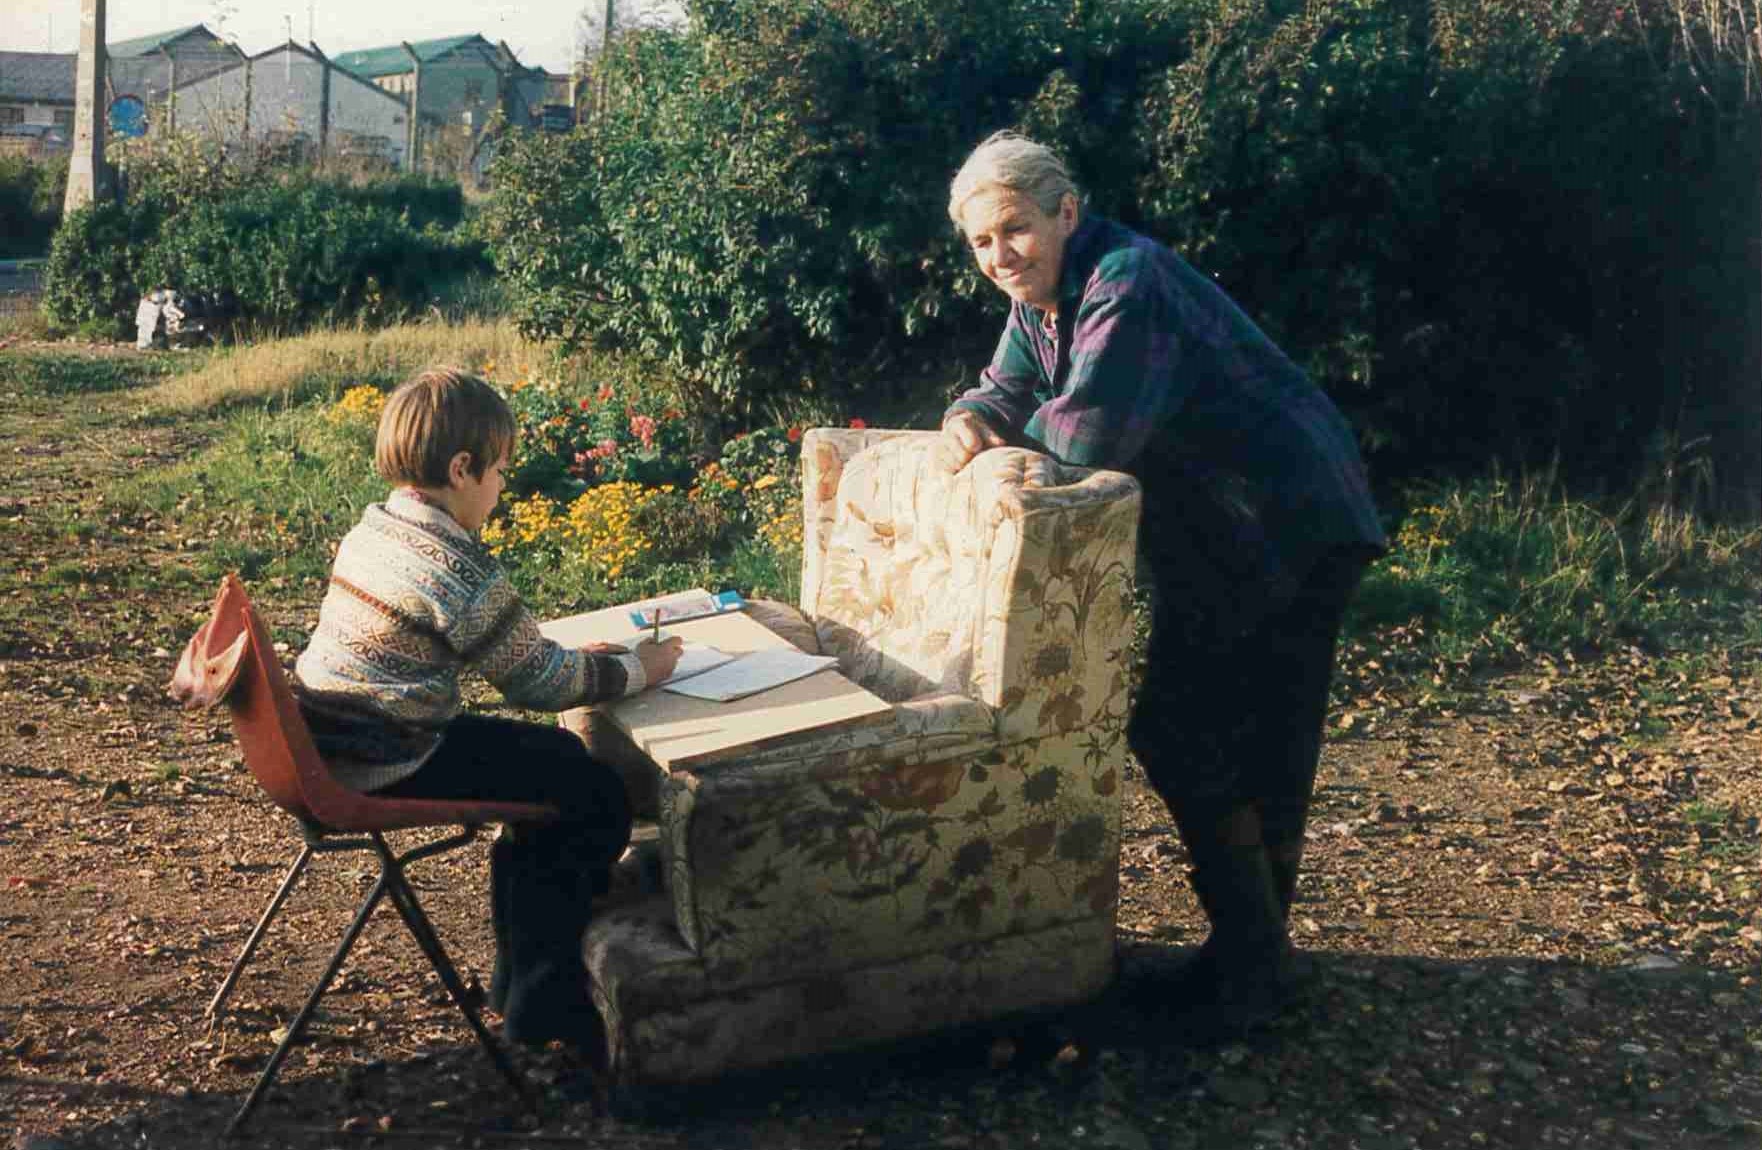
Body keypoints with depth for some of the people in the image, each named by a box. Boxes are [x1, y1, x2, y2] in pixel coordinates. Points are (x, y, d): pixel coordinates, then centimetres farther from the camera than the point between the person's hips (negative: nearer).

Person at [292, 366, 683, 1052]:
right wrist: (637, 669, 2)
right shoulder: (456, 566, -20)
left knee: (555, 758, 22)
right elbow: (538, 681, -12)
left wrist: (578, 661, 17)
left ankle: (522, 975, 30)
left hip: (332, 741, 10)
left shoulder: (375, 527, 9)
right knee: (596, 797, 0)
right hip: (386, 764, -10)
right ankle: (543, 1006, 10)